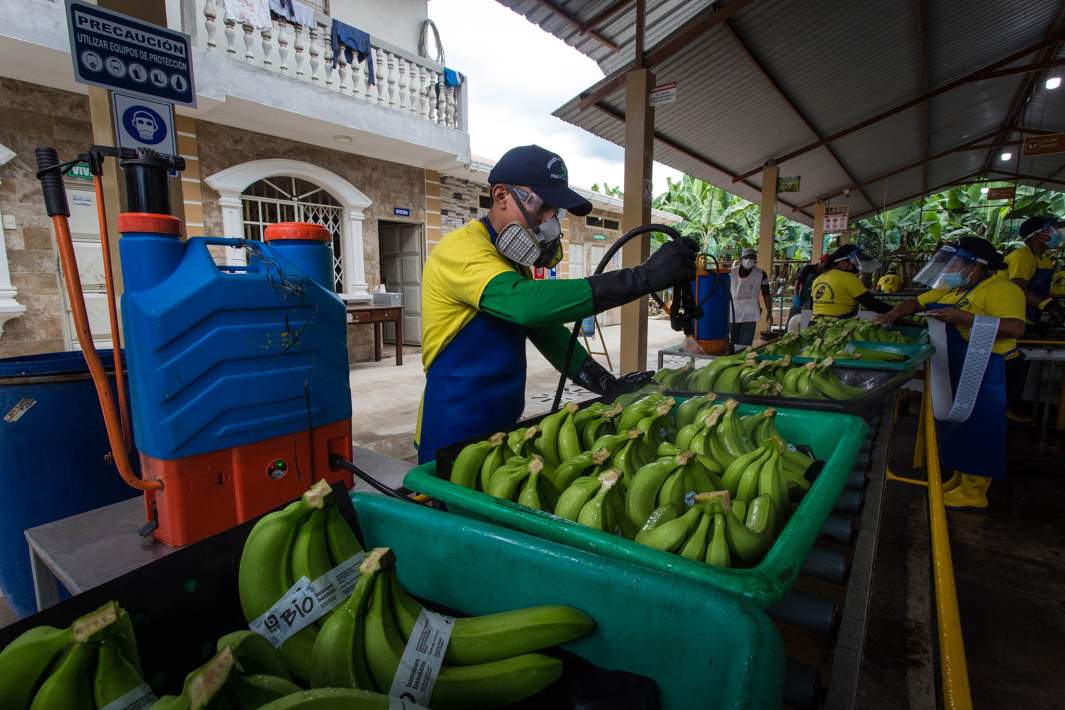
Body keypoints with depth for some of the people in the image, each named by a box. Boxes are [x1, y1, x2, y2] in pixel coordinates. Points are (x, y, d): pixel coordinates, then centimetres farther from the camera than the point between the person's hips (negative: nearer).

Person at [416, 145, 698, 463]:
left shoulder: (512, 260, 12)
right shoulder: (462, 248, -19)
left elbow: (546, 329, 12)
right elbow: (525, 302, -37)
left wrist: (607, 384, 1)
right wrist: (643, 278, -37)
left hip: (503, 424, 9)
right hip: (456, 434, -8)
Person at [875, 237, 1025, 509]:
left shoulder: (1000, 289, -15)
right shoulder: (952, 289, 9)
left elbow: (1015, 328, -28)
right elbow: (917, 302, 19)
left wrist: (963, 317, -32)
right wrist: (891, 315, 3)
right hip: (951, 370, 9)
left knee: (975, 429, 1)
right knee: (954, 425, 17)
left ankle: (973, 493, 13)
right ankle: (959, 479, 32)